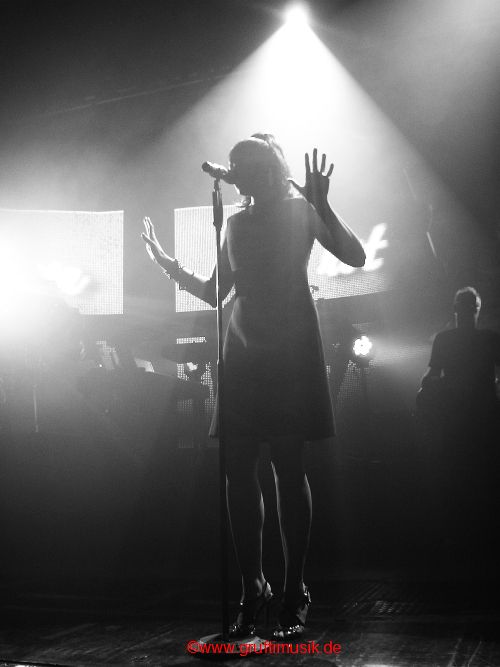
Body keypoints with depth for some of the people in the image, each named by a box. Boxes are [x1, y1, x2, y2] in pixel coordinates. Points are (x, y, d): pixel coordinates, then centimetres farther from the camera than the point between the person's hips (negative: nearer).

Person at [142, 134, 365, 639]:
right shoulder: (236, 223, 18)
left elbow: (355, 257, -7)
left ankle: (294, 592, 3)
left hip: (290, 350, -5)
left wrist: (320, 204, -17)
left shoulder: (301, 210, 4)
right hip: (243, 351, 5)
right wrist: (166, 263, 14)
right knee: (238, 469, -2)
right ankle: (252, 588, 8)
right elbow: (215, 294, 22)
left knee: (288, 466, -6)